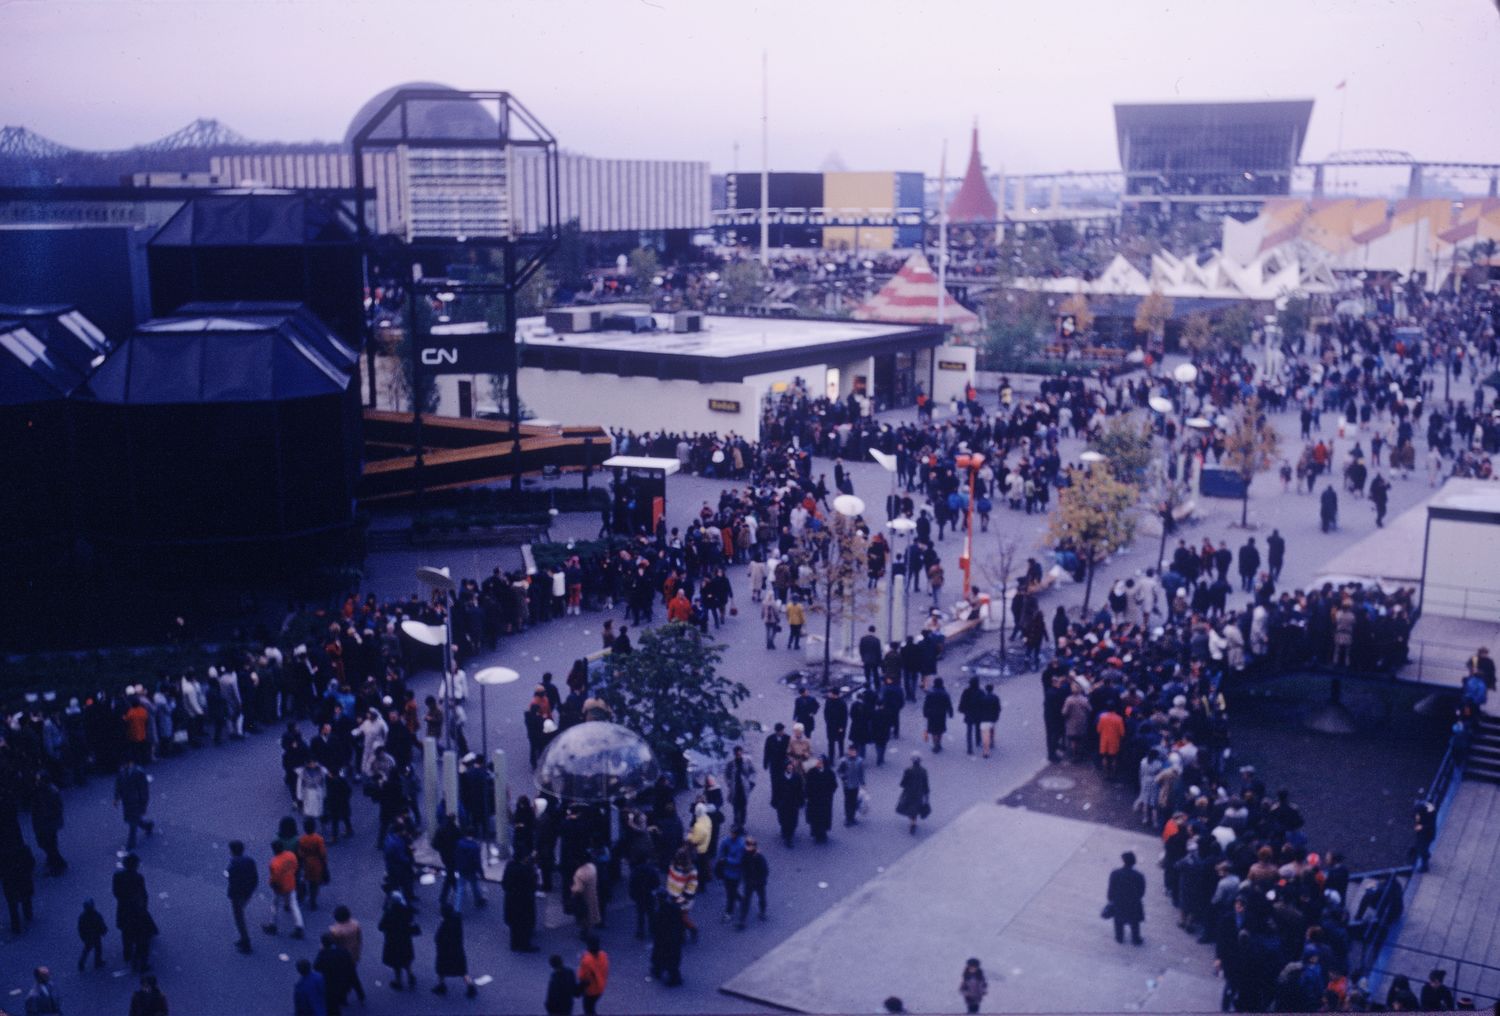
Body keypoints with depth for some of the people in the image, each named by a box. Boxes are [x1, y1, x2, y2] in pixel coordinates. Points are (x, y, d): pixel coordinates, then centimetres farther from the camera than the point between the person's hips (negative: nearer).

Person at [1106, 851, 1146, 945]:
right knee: (1134, 923, 22)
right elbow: (1141, 892, -12)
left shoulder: (1114, 874, -24)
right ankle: (1135, 940, 37)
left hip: (1118, 903, 1)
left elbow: (1111, 889, -14)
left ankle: (1119, 937, 41)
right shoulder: (1139, 876, -24)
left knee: (1119, 921, 25)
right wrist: (1135, 897, 9)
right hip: (1133, 905, -1)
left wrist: (1110, 898, 6)